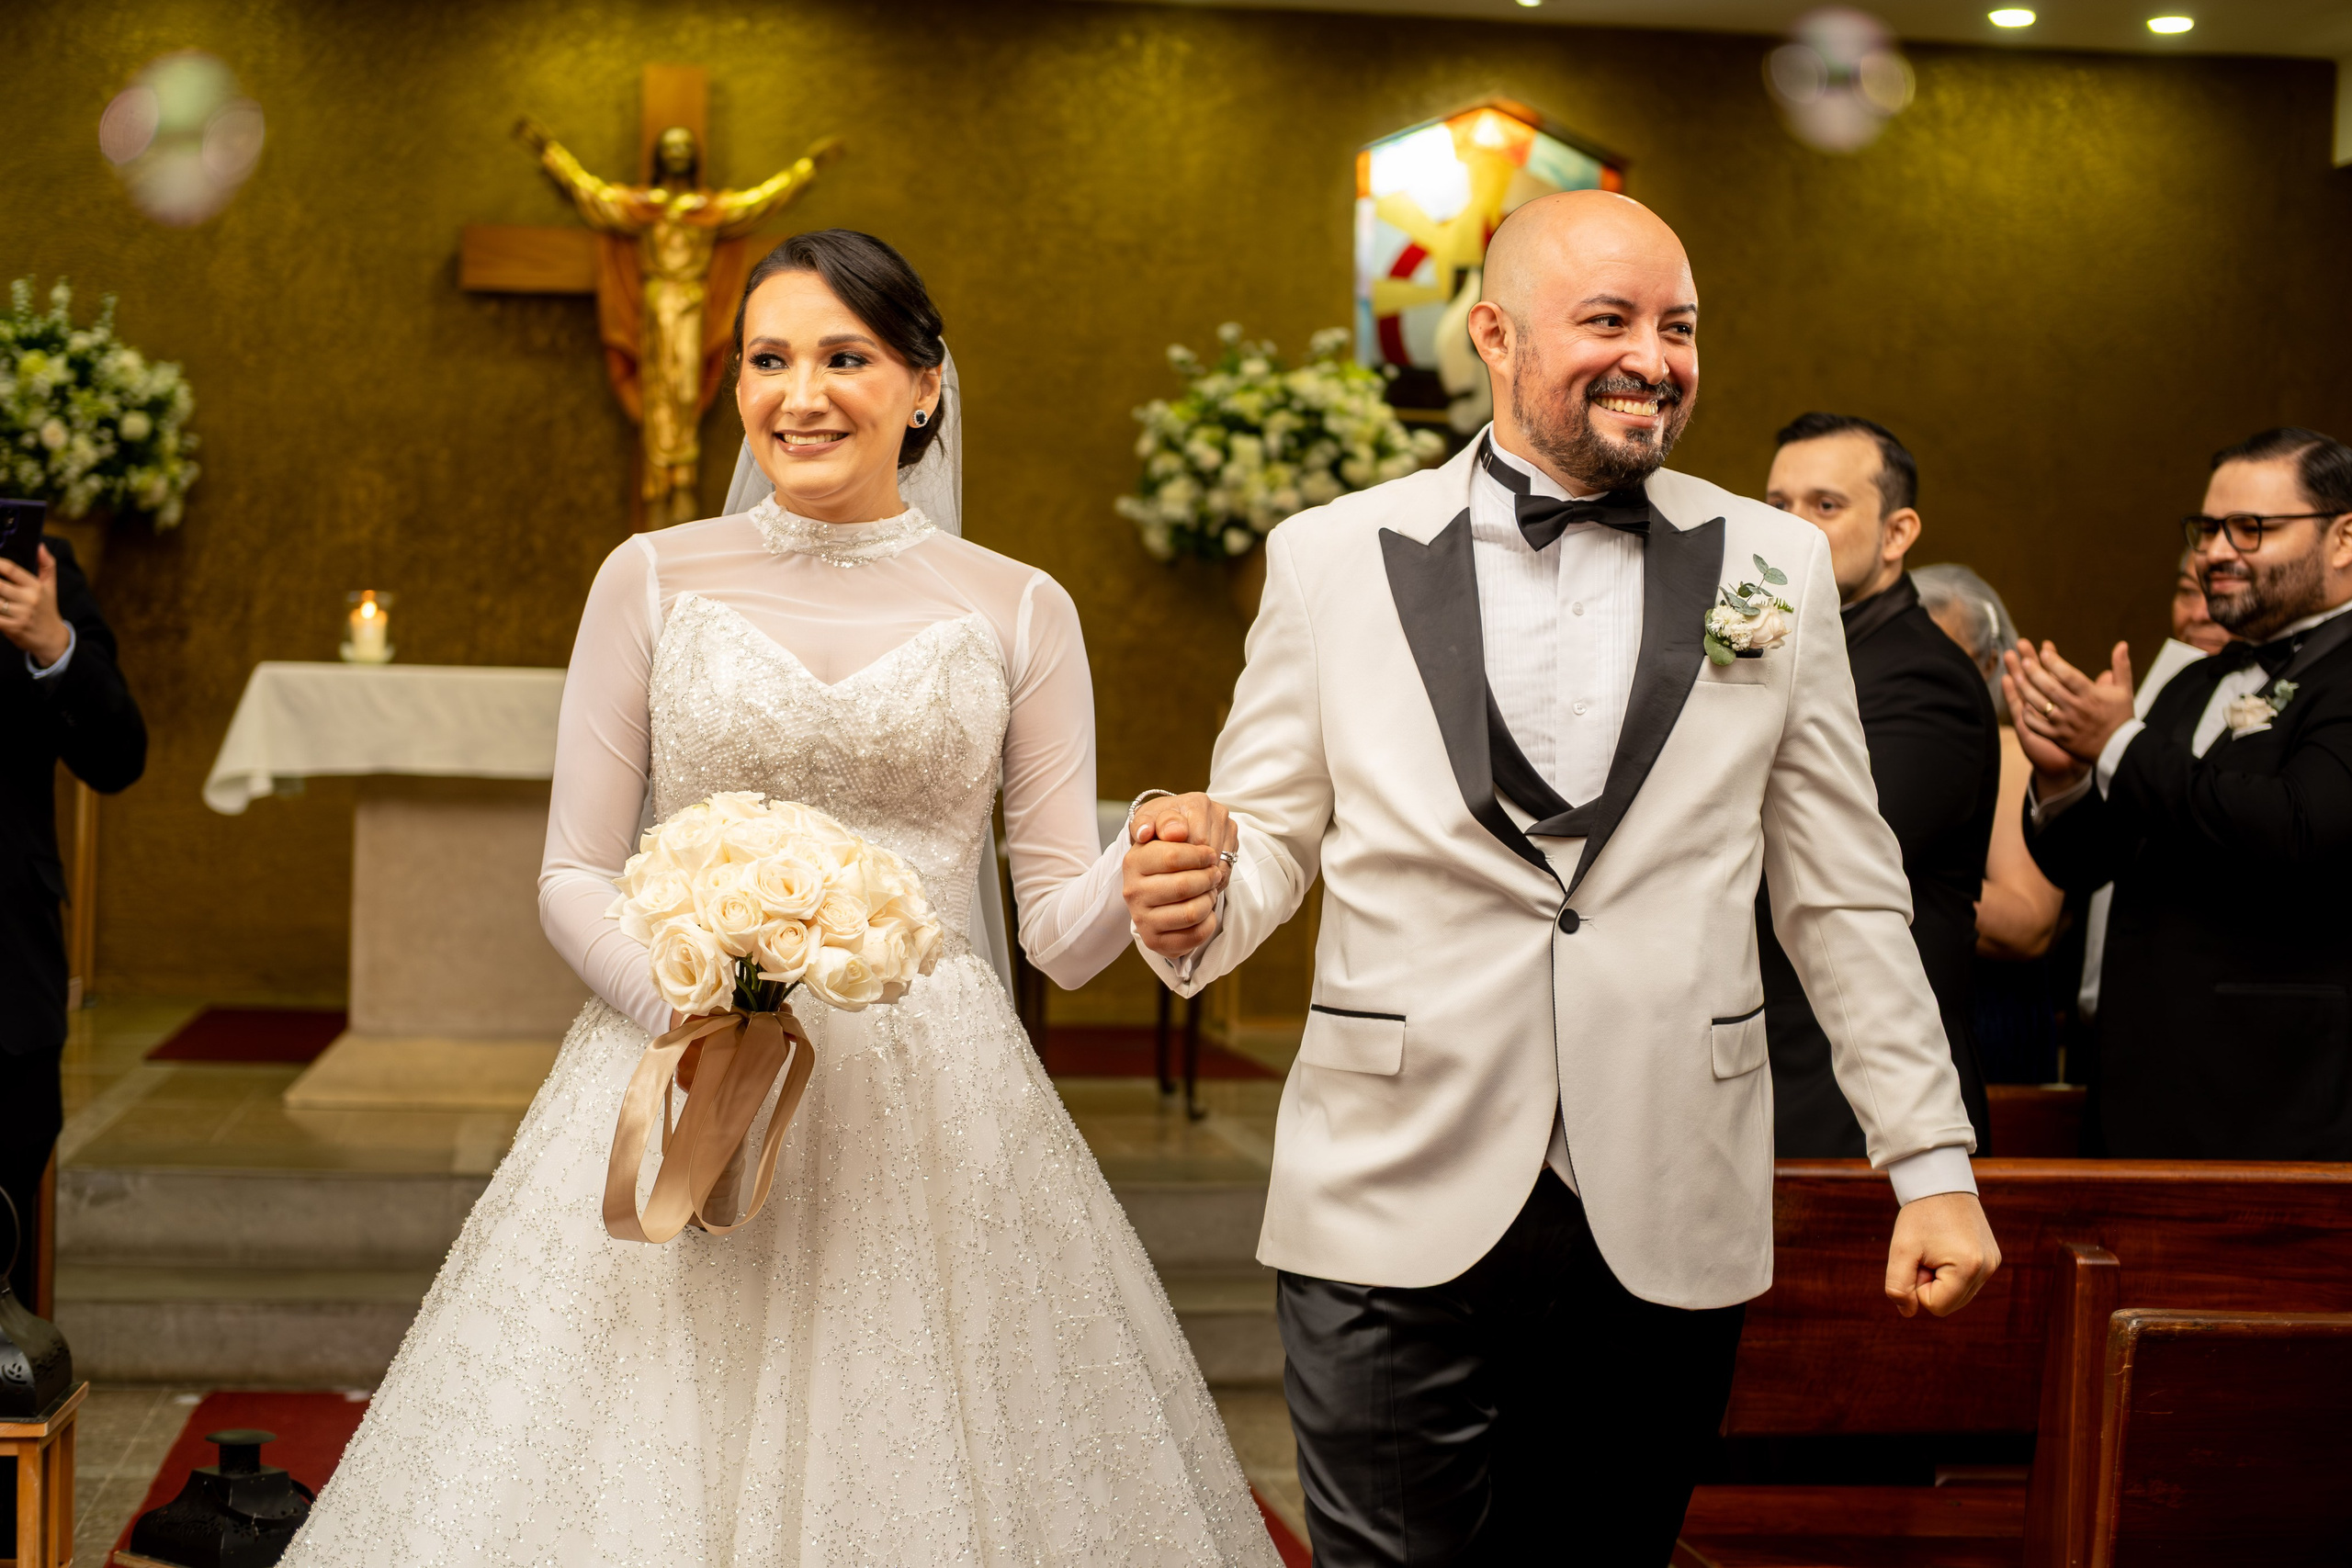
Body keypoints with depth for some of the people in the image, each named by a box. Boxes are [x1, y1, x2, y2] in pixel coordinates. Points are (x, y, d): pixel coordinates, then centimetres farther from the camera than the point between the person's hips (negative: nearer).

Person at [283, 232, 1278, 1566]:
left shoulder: (1019, 610, 4)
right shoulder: (654, 580, 5)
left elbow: (1062, 928, 3)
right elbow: (575, 877, 6)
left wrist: (1147, 873, -19)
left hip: (934, 1110, 0)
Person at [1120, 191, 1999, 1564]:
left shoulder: (1775, 566, 6)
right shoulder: (1333, 556, 3)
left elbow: (1846, 896, 8)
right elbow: (1275, 834, 7)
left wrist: (1933, 1161, 6)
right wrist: (1195, 898, -16)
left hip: (1668, 1229, 1)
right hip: (1396, 1217, -1)